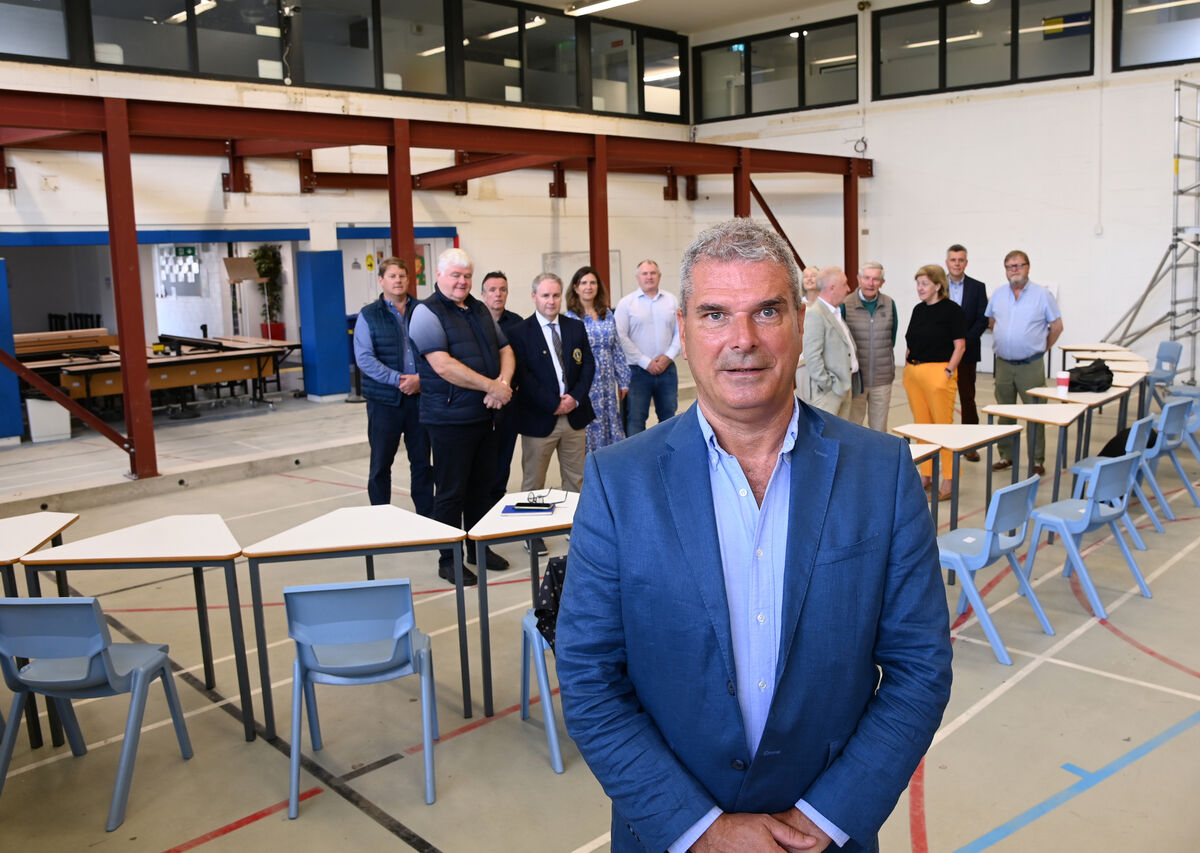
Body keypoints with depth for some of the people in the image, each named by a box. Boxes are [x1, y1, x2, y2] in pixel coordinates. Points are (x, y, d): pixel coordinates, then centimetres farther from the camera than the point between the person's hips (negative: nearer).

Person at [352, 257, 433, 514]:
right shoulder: (368, 316, 1)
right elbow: (364, 358, -8)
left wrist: (421, 378, -14)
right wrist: (398, 379, -16)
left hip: (420, 396, 2)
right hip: (384, 399, -2)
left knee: (422, 461, 10)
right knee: (381, 463, 5)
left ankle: (427, 518, 20)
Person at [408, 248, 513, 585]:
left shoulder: (479, 310, 14)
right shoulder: (427, 312, -10)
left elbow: (505, 350, 13)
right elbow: (443, 366, -21)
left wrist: (503, 382, -9)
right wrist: (491, 386, -20)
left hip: (487, 415, 7)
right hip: (450, 417, -7)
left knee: (482, 486, 16)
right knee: (451, 491, 2)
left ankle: (479, 548, 30)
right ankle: (448, 560, 14)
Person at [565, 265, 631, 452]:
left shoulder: (607, 315, 7)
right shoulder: (570, 318, -6)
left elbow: (617, 350, 11)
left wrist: (623, 381, 9)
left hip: (608, 383, 5)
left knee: (612, 427, 9)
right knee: (591, 429, 1)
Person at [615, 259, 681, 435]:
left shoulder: (672, 301, 8)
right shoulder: (626, 303, -2)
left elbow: (680, 332, 7)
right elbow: (622, 337, -8)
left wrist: (668, 356, -7)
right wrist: (646, 362, -11)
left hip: (667, 369, 3)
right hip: (638, 370, -3)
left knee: (668, 417, 11)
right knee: (635, 419, -2)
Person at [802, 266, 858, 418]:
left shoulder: (837, 312, 16)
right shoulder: (815, 314, -15)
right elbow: (812, 356, -20)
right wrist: (827, 385, -18)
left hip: (845, 386, 9)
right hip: (828, 392, -9)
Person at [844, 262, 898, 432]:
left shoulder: (889, 304, 4)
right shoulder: (845, 305, -7)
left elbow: (892, 337, 15)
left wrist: (884, 357, 10)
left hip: (883, 378, 3)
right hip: (855, 377, -3)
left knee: (879, 428, 10)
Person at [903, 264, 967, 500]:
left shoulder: (951, 310, -6)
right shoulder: (918, 309, 13)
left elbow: (960, 346, -8)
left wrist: (948, 371, -14)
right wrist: (907, 365, 9)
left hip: (938, 372, -7)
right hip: (914, 372, 7)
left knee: (943, 425, -4)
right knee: (921, 425, 10)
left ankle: (949, 479, 3)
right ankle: (926, 475, 19)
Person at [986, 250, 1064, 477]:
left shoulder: (1042, 295, -3)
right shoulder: (998, 295, 7)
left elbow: (1056, 326, 2)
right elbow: (991, 322, 19)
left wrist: (1042, 348, 2)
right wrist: (1005, 341, 11)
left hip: (1031, 366, -4)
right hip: (1003, 364, 4)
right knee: (1004, 413, 11)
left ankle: (1037, 460, 7)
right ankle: (1006, 456, 22)